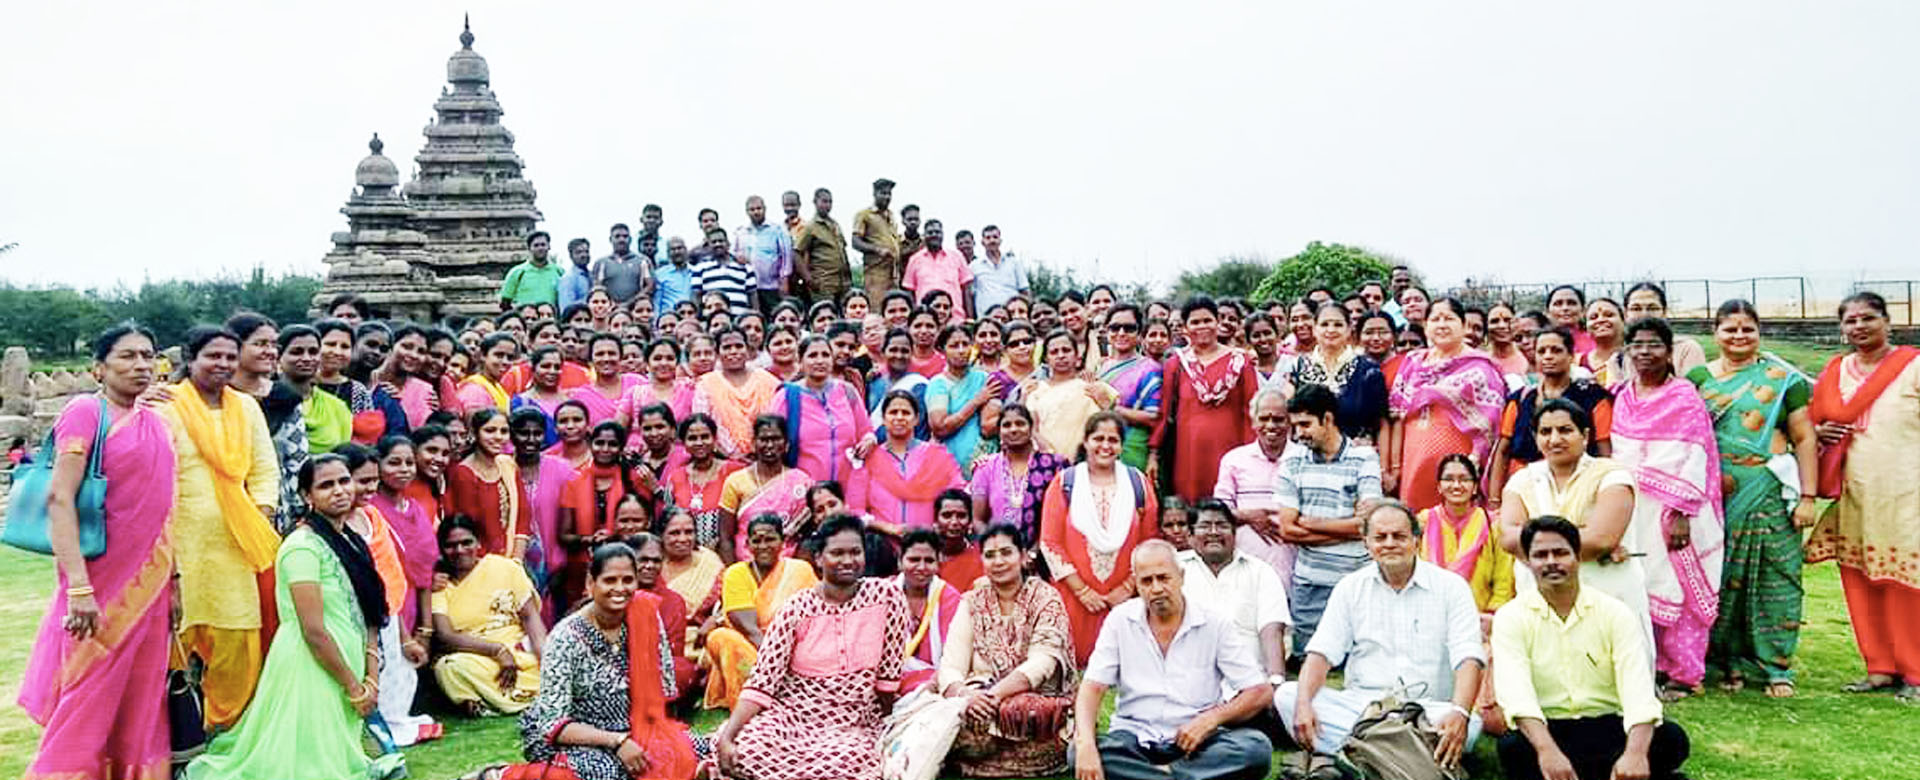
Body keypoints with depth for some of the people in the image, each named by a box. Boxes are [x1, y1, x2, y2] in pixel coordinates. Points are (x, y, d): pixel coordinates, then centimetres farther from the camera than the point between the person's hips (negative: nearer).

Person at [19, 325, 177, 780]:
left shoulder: (155, 421, 10)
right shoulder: (87, 411, -9)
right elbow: (59, 499, -15)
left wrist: (171, 579, 15)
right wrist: (78, 588, -22)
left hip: (149, 584, 6)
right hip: (102, 584, -6)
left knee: (142, 701, 11)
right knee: (86, 707, 0)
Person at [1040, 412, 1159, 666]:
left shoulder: (1138, 483, 8)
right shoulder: (1064, 483, 3)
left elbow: (1149, 543, 7)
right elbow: (1050, 543, -1)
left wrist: (1128, 588, -3)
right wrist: (1081, 590, -6)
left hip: (1124, 599, 1)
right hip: (1075, 598, -1)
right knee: (1076, 666, -2)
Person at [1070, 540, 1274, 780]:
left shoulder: (1215, 625, -1)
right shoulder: (1121, 621, 2)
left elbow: (1261, 693, -2)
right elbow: (1092, 688, -4)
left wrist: (1212, 718, -18)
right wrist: (1085, 744, -23)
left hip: (1195, 742, -1)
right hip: (1134, 738, 1)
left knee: (1257, 747, -29)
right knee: (1079, 753, -30)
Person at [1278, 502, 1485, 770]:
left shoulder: (1450, 586, 4)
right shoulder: (1351, 587, 11)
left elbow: (1468, 658, -8)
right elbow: (1322, 651, 2)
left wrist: (1460, 713, -29)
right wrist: (1304, 704, -19)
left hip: (1428, 709, -2)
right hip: (1360, 705, 2)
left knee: (1470, 725, -35)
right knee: (1286, 695, -22)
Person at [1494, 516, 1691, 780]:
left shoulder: (1616, 613, 1)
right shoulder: (1511, 618, -2)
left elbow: (1638, 689, -13)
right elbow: (1515, 692, -19)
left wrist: (1635, 753, -34)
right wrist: (1547, 751, -39)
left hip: (1608, 729, 2)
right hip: (1546, 730, -2)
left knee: (1672, 738, -26)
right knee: (1512, 749, -35)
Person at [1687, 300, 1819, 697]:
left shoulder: (1784, 379, 5)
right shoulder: (1698, 377, 9)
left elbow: (1804, 439, 2)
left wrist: (1807, 497, -5)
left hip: (1770, 496, -2)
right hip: (1714, 497, 2)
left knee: (1775, 580, -1)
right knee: (1722, 579, 4)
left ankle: (1776, 667, 7)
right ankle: (1729, 663, 14)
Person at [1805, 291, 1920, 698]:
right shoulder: (1834, 373, 12)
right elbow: (1811, 425, 22)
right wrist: (1820, 433, 1)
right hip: (1854, 493, 5)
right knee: (1860, 584, 5)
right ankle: (1882, 667, 17)